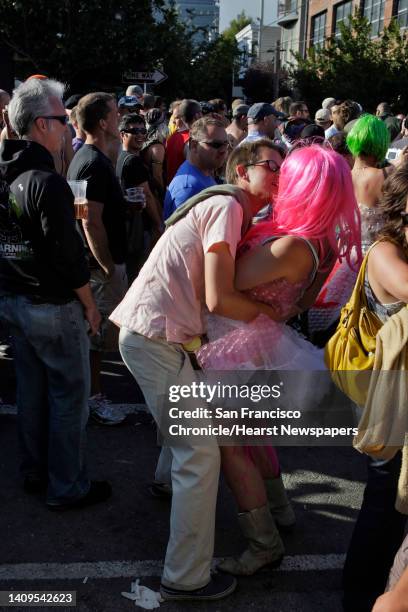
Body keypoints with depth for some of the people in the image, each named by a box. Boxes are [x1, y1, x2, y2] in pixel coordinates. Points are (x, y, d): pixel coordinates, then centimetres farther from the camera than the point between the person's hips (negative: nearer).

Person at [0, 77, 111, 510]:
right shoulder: (47, 182, -21)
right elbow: (66, 254, -20)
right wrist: (89, 304, -9)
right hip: (52, 307, -8)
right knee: (70, 394, 4)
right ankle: (67, 488, 15)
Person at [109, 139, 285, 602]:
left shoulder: (232, 210, 19)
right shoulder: (228, 207, -12)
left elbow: (220, 291, 15)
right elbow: (220, 300, -18)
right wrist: (266, 312, -2)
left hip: (162, 332, 10)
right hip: (155, 336, -10)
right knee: (200, 454, -5)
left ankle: (171, 480, 58)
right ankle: (186, 578, 6)